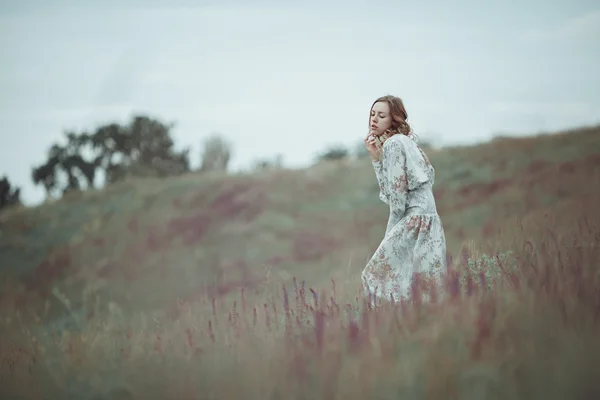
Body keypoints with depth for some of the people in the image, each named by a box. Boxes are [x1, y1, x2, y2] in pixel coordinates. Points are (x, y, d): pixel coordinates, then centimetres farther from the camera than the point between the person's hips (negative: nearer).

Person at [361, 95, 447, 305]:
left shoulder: (393, 144, -11)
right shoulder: (404, 141, 19)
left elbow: (397, 193, -14)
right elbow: (388, 191, 14)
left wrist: (390, 233, -4)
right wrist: (376, 157, 6)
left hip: (414, 220, -10)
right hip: (424, 219, 10)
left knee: (381, 275, -9)